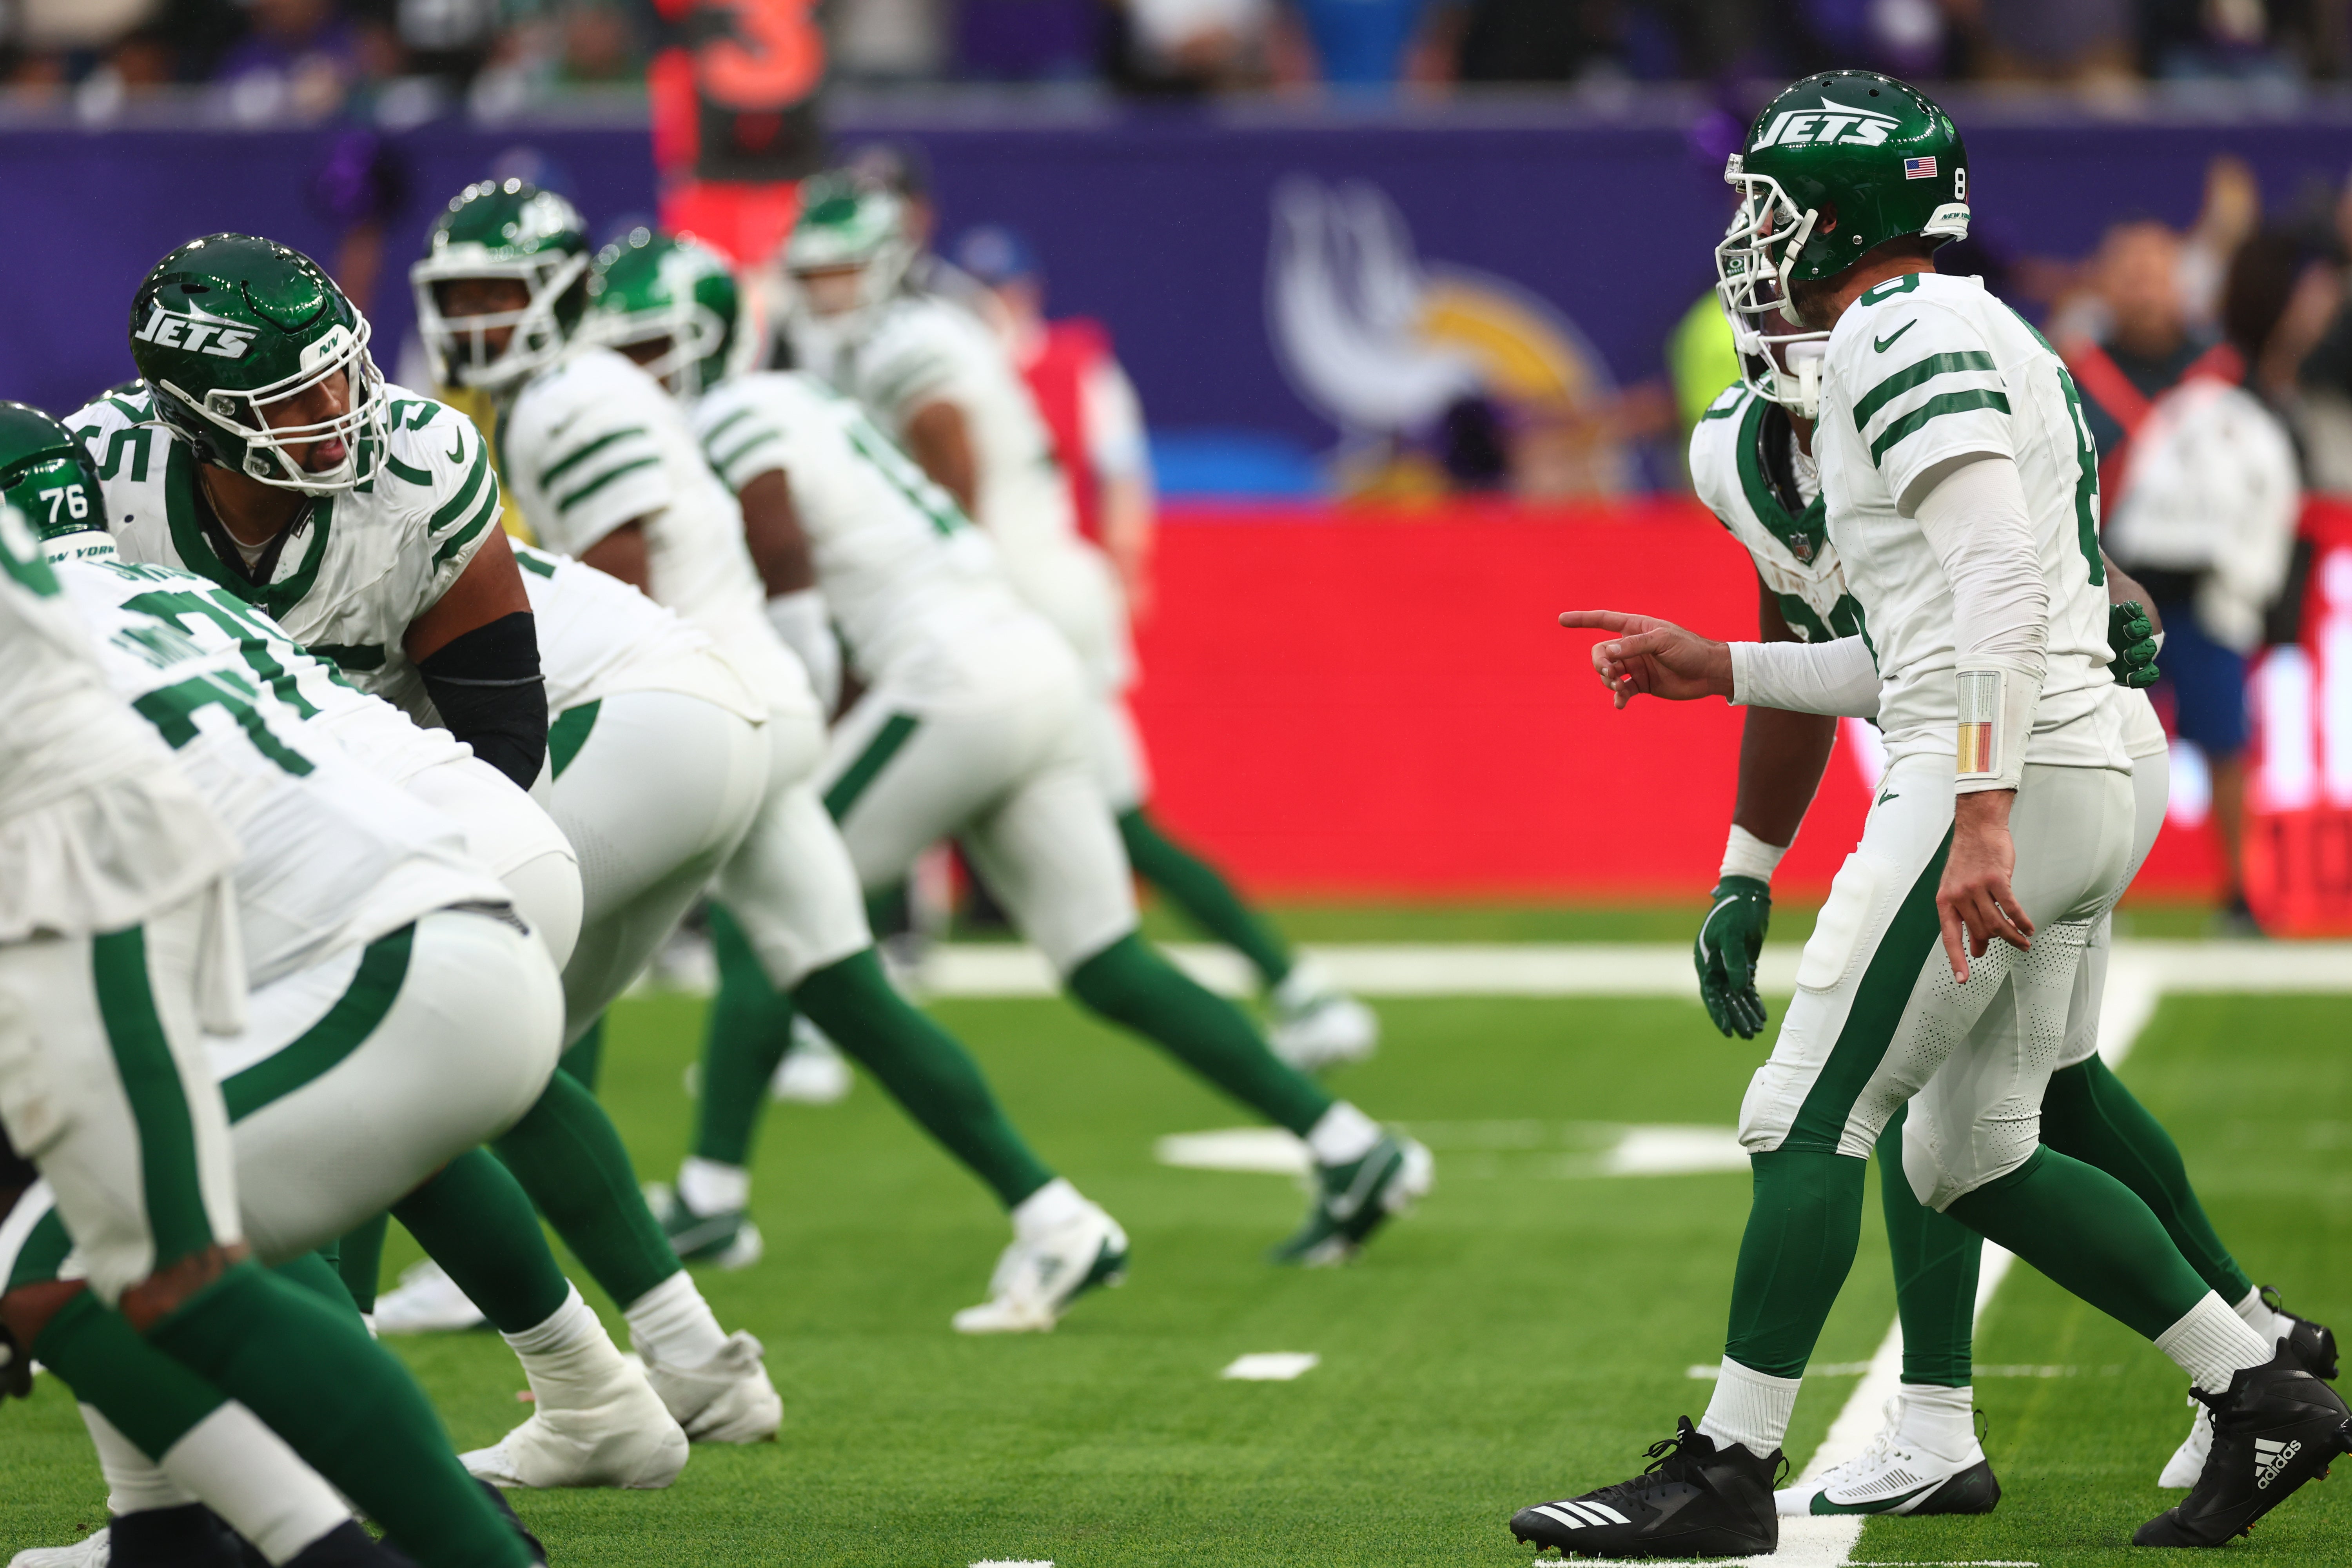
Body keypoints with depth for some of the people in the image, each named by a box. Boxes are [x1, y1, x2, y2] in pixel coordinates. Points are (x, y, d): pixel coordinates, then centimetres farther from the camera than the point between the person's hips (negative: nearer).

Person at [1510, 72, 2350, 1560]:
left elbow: (1999, 580, -21)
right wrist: (1719, 669, 25)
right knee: (1975, 1160, 15)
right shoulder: (1986, 345, 23)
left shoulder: (1904, 330, -9)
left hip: (2006, 784, -10)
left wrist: (1980, 816, -26)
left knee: (1808, 1122, -6)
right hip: (2083, 786, 10)